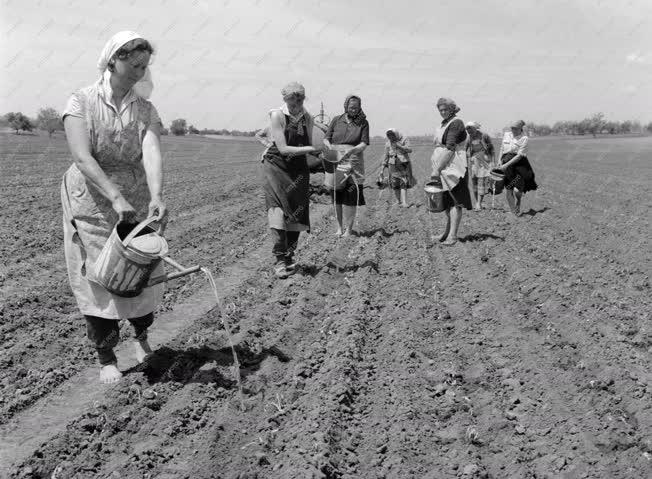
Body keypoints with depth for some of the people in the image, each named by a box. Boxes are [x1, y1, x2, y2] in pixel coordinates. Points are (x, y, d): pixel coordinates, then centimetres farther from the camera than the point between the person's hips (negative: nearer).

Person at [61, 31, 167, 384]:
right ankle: (106, 359, 14)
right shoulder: (81, 101, -7)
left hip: (136, 198, 3)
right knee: (97, 277, 1)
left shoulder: (145, 110, 1)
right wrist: (116, 197, -31)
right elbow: (82, 157, -19)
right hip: (91, 199, -3)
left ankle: (142, 338, 35)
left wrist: (156, 196, -34)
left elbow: (152, 152, -16)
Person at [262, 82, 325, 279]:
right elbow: (283, 149, -19)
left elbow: (308, 147, 6)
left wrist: (320, 153, -16)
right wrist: (312, 148, -23)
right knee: (278, 210, -18)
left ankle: (289, 257, 17)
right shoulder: (277, 115, -14)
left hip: (298, 169, 5)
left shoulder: (307, 117, 1)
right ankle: (280, 260, -16)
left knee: (296, 214, 3)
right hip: (276, 166, -5)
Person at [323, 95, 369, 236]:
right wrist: (330, 146, -13)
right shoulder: (336, 120, 10)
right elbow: (326, 138, 10)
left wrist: (351, 151, -21)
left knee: (351, 194, -9)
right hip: (335, 161, 2)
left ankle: (348, 228, -3)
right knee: (336, 195, 1)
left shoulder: (363, 123, 6)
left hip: (353, 162, -2)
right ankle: (339, 227, 11)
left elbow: (364, 144, -2)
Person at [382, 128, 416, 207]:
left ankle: (404, 202, -14)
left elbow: (409, 150, -13)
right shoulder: (388, 143, 5)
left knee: (404, 184, -11)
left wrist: (399, 146, -24)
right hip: (393, 166, 2)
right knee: (395, 185, -1)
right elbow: (386, 156, 11)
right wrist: (383, 167, 8)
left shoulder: (404, 139, -2)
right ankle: (398, 201, 13)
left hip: (404, 164, -2)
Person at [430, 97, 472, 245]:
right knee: (447, 201, 15)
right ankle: (448, 231, 25)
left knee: (455, 202, -8)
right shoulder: (444, 123, 17)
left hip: (453, 168, -9)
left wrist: (437, 169, -21)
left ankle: (453, 236, -10)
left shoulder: (456, 123, -12)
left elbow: (449, 149, -20)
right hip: (443, 169, 9)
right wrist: (436, 167, 16)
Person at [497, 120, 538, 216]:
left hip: (519, 164, -4)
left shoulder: (524, 138, -8)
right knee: (507, 191, -1)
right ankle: (514, 211, 15)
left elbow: (520, 155, -13)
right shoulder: (506, 134, 10)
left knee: (517, 190, -16)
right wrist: (500, 162, 8)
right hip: (506, 163, 4)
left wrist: (506, 165, -17)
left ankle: (518, 203, 20)